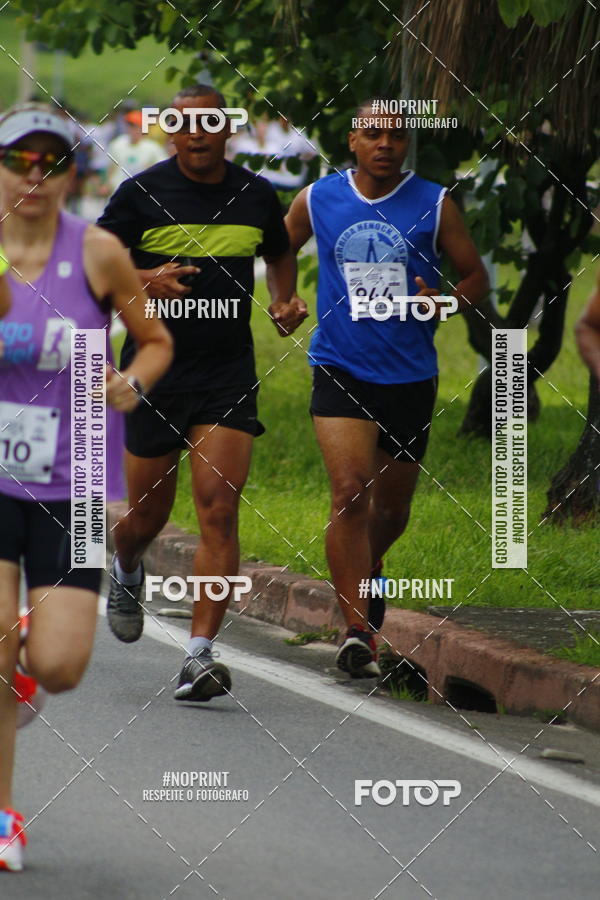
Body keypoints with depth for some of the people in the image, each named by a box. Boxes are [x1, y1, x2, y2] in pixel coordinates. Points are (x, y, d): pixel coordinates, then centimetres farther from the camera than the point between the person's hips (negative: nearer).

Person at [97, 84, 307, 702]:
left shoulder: (256, 195, 6)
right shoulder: (141, 193, -2)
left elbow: (280, 254, 26)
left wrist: (284, 303, 7)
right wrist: (144, 279, -17)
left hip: (228, 373, 1)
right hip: (153, 368, -1)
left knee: (219, 511, -14)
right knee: (148, 514, 11)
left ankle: (200, 654, -15)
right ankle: (126, 571, 48)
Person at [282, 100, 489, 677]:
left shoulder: (434, 206, -1)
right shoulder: (317, 201, 1)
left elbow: (477, 277, 6)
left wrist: (442, 303, -15)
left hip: (410, 376, 2)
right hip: (340, 370, -1)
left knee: (392, 507, 14)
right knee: (350, 491, -19)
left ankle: (366, 570, 49)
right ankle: (356, 630, -20)